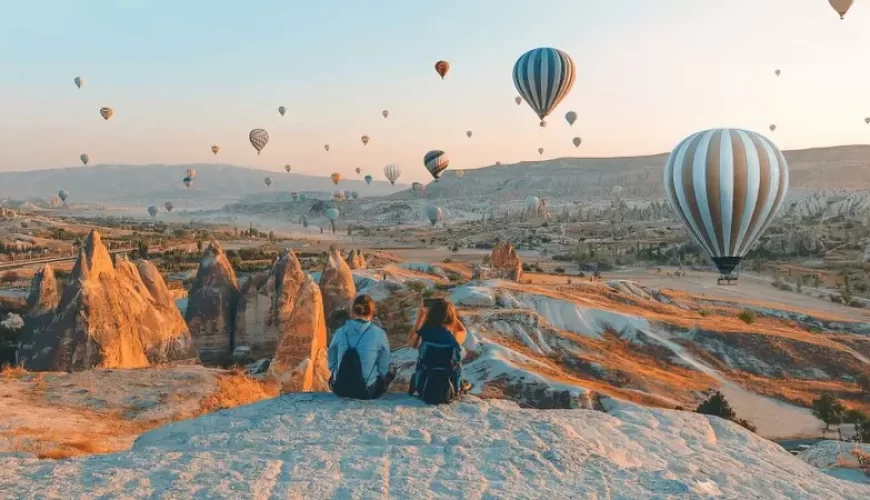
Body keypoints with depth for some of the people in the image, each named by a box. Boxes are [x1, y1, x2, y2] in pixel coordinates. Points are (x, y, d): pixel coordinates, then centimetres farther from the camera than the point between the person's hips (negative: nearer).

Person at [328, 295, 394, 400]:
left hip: (340, 389, 3)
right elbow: (383, 368, -3)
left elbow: (332, 362, 6)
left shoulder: (340, 332, -6)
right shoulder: (379, 334, -12)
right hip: (368, 392, -2)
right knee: (391, 372, 26)